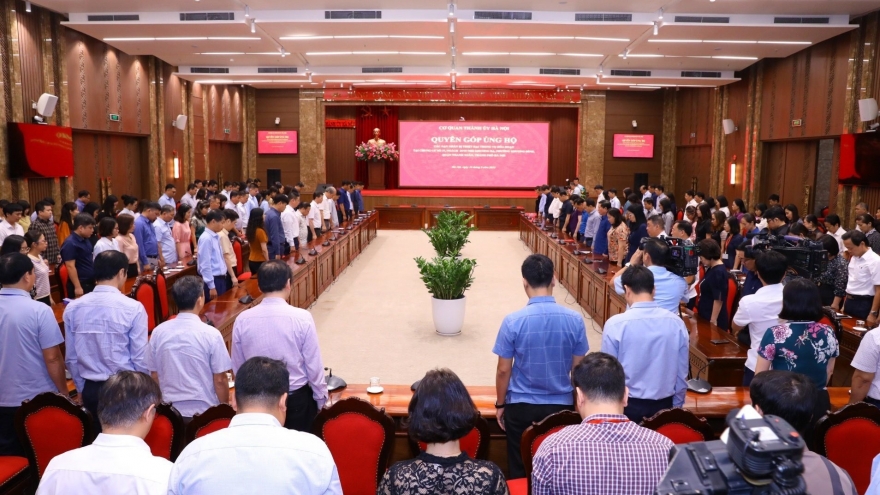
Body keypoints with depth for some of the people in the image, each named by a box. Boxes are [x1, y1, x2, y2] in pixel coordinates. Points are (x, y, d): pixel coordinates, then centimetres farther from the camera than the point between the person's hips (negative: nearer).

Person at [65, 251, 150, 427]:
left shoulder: (73, 308, -2)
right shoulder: (133, 308, -14)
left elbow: (71, 358, 5)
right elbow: (141, 358, -11)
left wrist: (81, 389, 19)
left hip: (90, 389, 4)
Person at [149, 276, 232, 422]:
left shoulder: (158, 332, -4)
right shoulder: (211, 334, -15)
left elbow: (154, 376, 4)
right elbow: (220, 380, -10)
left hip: (170, 410, 4)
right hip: (204, 411, -4)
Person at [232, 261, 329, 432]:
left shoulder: (242, 320, -9)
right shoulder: (302, 318, -17)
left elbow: (238, 367, 2)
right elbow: (313, 365, -11)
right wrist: (321, 399, 3)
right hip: (297, 397, -2)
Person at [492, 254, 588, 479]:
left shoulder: (513, 321, -16)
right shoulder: (575, 320, -9)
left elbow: (504, 370, -8)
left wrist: (500, 404, 6)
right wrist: (577, 402, 16)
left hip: (521, 406, -2)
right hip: (560, 405, 2)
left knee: (520, 470, 14)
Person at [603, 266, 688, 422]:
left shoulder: (615, 324, -16)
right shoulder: (676, 323, -7)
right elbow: (681, 373, 1)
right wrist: (676, 406, 15)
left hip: (627, 405, -2)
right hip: (664, 405, 3)